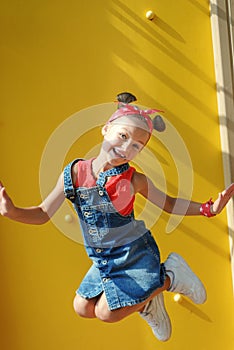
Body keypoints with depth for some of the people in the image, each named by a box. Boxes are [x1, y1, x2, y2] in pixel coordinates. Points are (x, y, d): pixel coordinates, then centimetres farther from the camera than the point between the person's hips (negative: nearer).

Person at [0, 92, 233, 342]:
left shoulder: (135, 180, -18)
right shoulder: (74, 173, -14)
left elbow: (169, 204, -3)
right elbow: (44, 213, -9)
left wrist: (209, 208, -15)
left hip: (136, 255, -4)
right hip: (104, 262, 5)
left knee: (106, 312, -6)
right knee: (83, 309, 14)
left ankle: (169, 277, 9)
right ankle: (146, 301, 28)